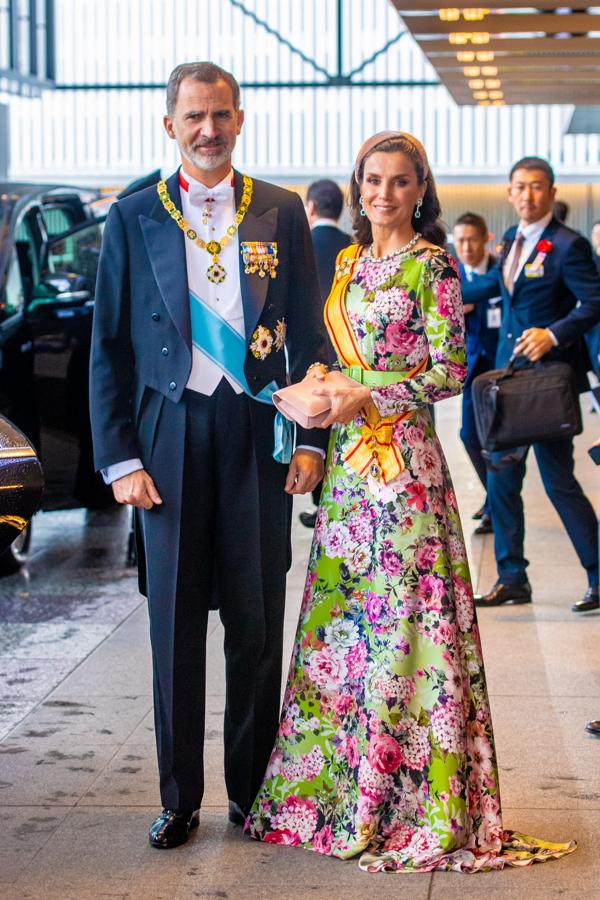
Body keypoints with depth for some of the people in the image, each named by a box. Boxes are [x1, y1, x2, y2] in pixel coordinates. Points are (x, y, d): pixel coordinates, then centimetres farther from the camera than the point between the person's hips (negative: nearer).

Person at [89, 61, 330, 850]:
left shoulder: (281, 213, 7)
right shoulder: (133, 219, 5)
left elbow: (309, 334, 9)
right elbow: (110, 349, 4)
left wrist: (311, 438, 0)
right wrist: (120, 458, -3)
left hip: (257, 434, 1)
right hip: (171, 436, 0)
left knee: (257, 621, 5)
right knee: (175, 623, 4)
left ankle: (253, 789, 18)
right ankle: (178, 798, 14)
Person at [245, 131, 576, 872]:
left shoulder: (430, 265, -6)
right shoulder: (350, 262, 15)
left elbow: (450, 373, -10)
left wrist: (367, 395, -16)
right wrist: (320, 394, 1)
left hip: (401, 456, -7)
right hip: (348, 457, 7)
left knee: (401, 613, -4)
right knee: (338, 611, 9)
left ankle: (409, 797, 5)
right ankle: (337, 781, 19)